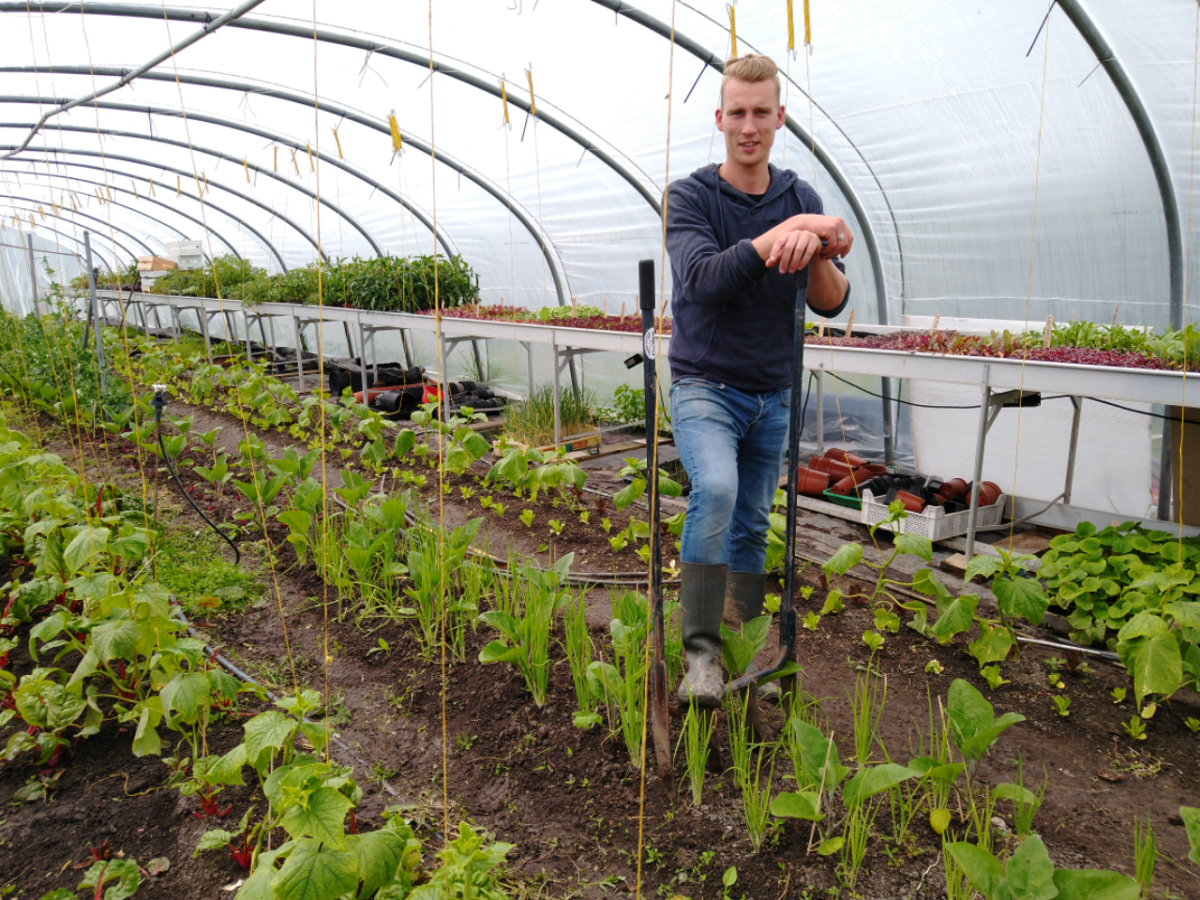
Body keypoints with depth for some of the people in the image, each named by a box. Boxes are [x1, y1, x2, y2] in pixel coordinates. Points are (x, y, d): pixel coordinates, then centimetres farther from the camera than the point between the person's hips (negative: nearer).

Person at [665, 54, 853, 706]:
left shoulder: (801, 201, 5)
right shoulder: (689, 197, -6)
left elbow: (833, 304, -5)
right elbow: (702, 279, -25)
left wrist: (815, 253, -25)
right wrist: (779, 234, -33)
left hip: (772, 394, 5)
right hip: (704, 385, -4)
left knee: (753, 525, 13)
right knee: (715, 487, -31)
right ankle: (701, 649, -22)